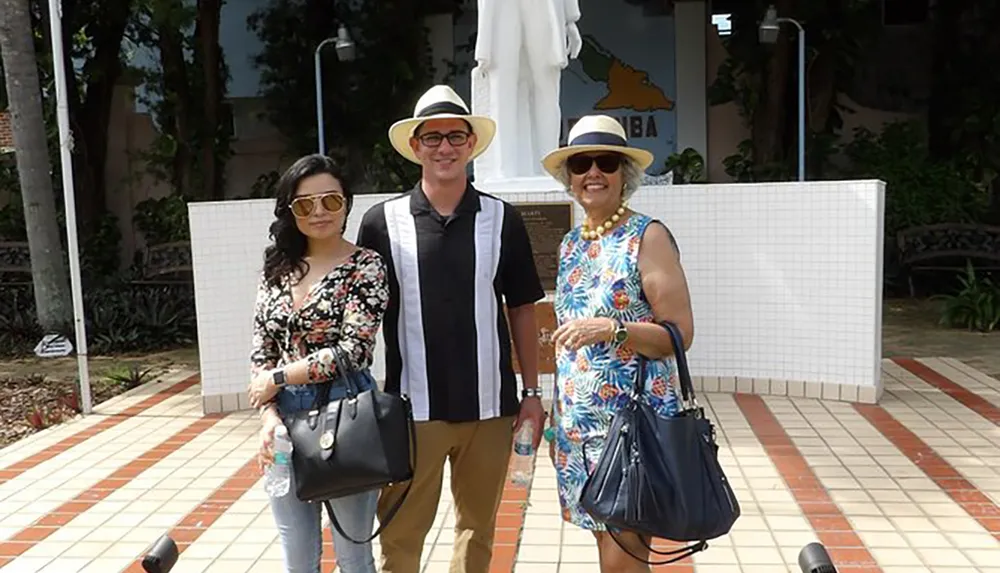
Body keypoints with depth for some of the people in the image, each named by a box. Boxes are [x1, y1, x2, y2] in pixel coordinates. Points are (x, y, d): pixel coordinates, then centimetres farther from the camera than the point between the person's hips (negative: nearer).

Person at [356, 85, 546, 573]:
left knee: (478, 529, 16)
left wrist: (532, 392, 5)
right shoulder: (382, 223, -2)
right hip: (412, 407, -1)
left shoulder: (502, 220, 1)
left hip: (489, 405, 2)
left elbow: (521, 310, 7)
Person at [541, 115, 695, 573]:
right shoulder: (570, 245, 11)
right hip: (577, 424, 6)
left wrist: (612, 329, -26)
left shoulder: (648, 236, -9)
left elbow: (680, 334, -12)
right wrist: (557, 419, 17)